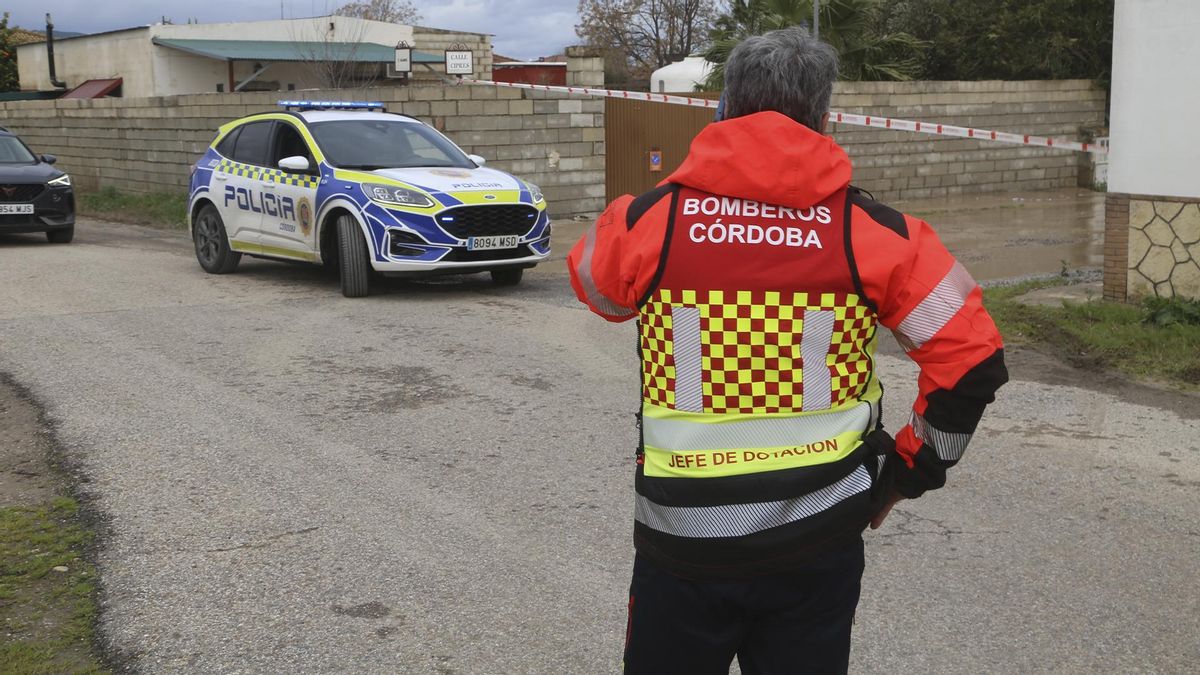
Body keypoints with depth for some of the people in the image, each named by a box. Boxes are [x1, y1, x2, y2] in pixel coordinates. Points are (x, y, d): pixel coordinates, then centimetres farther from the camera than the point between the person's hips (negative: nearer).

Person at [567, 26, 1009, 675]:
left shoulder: (648, 219, -7)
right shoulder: (871, 230, -7)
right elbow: (972, 356, -6)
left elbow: (594, 287, 15)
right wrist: (909, 469, 8)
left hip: (682, 544, 0)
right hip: (818, 546, 0)